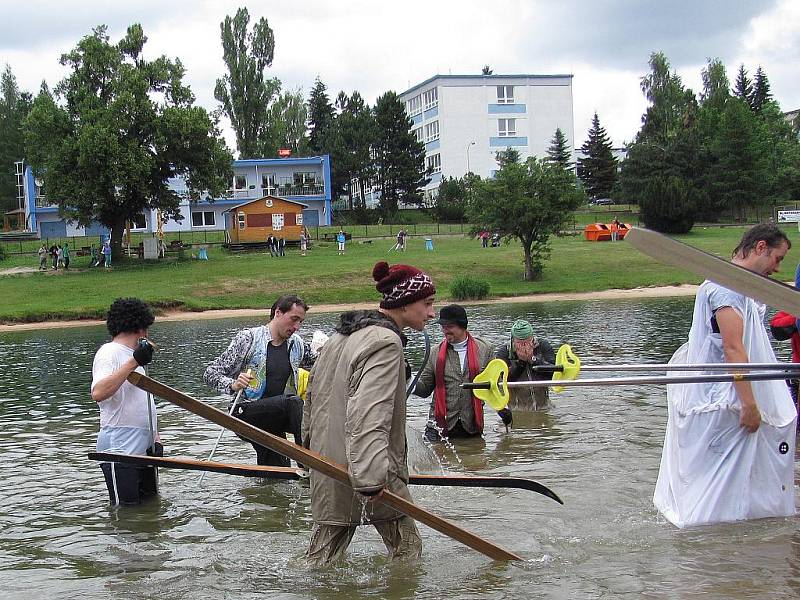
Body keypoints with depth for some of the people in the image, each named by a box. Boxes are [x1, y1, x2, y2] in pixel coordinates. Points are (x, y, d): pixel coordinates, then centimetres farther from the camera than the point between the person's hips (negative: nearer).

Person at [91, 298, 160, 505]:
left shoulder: (133, 356, 20)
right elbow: (98, 393, -28)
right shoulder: (109, 353, -10)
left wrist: (155, 438, 10)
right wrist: (134, 362, -28)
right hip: (120, 450, -9)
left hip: (144, 448, 10)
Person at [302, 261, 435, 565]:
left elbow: (312, 395, 23)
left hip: (327, 474, 9)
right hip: (369, 471, -8)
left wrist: (309, 446, 31)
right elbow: (368, 416, -29)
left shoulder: (340, 336, 15)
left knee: (322, 557, 12)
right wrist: (371, 478, -34)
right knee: (407, 551, 8)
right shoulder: (386, 341, -16)